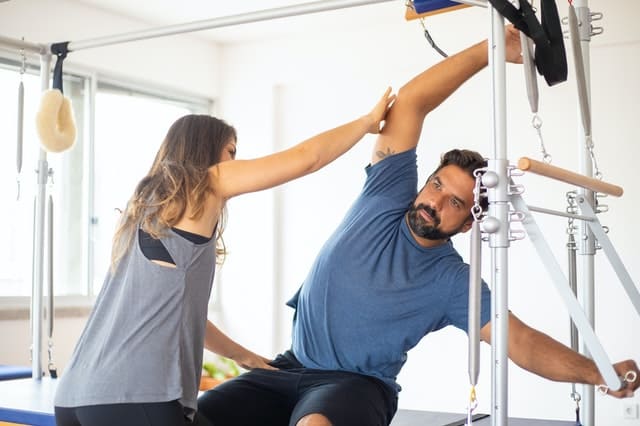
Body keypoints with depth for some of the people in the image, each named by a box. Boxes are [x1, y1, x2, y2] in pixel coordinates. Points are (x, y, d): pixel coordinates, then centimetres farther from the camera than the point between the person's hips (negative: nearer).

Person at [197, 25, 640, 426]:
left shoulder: (454, 281, -6)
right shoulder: (386, 198, -1)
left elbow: (521, 340, -9)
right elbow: (409, 104, -7)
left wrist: (596, 372, -20)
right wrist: (489, 50, -11)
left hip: (358, 386, -3)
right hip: (293, 368, 3)